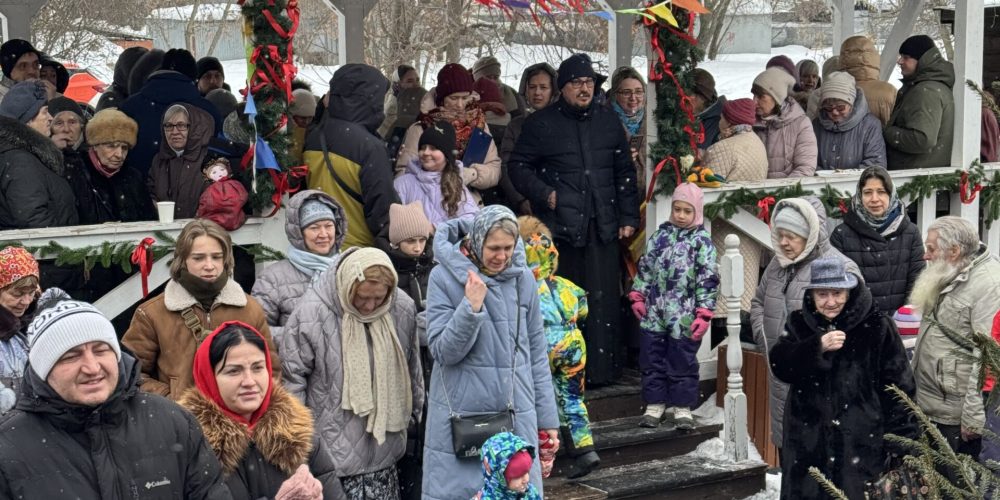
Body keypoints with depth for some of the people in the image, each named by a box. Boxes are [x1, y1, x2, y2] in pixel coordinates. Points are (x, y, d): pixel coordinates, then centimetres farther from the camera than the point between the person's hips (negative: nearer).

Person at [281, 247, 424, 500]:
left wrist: (412, 413, 22)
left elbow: (412, 369, 13)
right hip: (332, 449, -4)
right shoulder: (311, 313, -17)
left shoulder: (403, 309, -3)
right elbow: (292, 377, -9)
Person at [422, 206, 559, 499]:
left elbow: (537, 353, 8)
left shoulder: (523, 278, 3)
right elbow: (442, 352, -9)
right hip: (460, 417, -2)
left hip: (517, 415, 3)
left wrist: (547, 417, 8)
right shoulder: (445, 277, -6)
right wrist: (471, 308, -22)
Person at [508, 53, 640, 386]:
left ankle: (601, 369, 6)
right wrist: (545, 194, -8)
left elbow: (625, 173, 18)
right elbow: (518, 166, 6)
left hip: (602, 228, 3)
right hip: (560, 227, -3)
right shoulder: (541, 124, 4)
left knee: (603, 299, 0)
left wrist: (629, 218, 13)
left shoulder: (608, 123, 15)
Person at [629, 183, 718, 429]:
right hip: (654, 313, 4)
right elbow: (645, 266, 14)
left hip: (684, 317, -4)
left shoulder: (702, 241, -6)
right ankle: (654, 404, 21)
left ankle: (682, 407, 16)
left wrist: (703, 314, -13)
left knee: (682, 363, 4)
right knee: (652, 360, 10)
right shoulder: (661, 235, 8)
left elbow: (708, 280, -9)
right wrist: (638, 296, 6)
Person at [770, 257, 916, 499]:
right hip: (808, 441, 3)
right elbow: (780, 365, -8)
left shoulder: (876, 327, -4)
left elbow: (898, 385, -3)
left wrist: (902, 441, -6)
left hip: (860, 442, -3)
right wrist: (818, 347, -23)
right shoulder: (800, 323, 6)